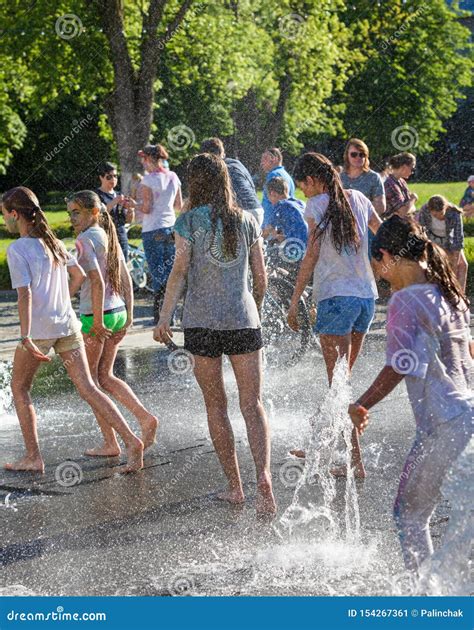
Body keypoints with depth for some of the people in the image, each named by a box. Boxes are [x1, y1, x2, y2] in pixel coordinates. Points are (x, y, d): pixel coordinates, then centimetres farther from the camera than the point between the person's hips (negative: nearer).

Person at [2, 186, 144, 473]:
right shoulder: (53, 241, 10)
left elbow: (25, 294, -19)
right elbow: (80, 276, 17)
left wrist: (26, 338, -21)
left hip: (39, 330, -6)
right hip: (68, 325, 6)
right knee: (88, 388, 4)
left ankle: (33, 457, 14)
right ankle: (131, 440, -8)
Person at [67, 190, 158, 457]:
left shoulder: (85, 240, -13)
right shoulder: (110, 237, 12)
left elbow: (97, 281, -22)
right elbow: (127, 281, 14)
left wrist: (97, 322, -20)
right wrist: (129, 316, 17)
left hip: (97, 315, -8)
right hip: (118, 313, 8)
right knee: (105, 376, 18)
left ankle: (110, 443, 7)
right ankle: (145, 417, 5)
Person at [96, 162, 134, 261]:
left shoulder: (119, 195, 16)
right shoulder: (97, 195, 0)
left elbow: (128, 220, 15)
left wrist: (130, 208, -6)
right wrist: (114, 202, -23)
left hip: (122, 239, 6)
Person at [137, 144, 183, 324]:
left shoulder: (149, 179, -11)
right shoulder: (173, 177, 7)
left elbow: (147, 208, -14)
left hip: (153, 230, -6)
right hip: (171, 227, 6)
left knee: (158, 273, -4)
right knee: (170, 272, 10)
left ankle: (159, 315, -4)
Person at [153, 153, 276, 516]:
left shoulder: (189, 221, -2)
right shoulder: (246, 221, 7)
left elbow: (180, 272, -9)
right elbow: (261, 277, 9)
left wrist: (164, 318, -8)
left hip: (202, 322, -2)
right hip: (243, 320, 2)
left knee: (216, 407, 10)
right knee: (252, 405, 2)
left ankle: (235, 487, 12)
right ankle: (263, 475, -19)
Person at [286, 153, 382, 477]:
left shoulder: (318, 204, -4)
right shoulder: (358, 198, 12)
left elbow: (312, 255, -10)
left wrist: (295, 301, -7)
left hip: (336, 298, -7)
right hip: (367, 296, 7)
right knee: (341, 378, 17)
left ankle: (356, 461, -8)